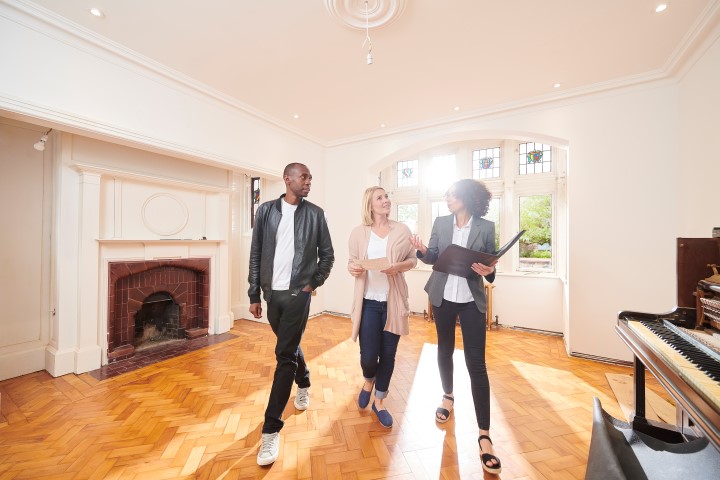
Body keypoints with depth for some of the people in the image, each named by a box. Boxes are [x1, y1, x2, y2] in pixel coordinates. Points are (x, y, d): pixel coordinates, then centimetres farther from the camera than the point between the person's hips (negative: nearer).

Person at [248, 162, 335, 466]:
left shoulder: (315, 214, -2)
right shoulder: (266, 211, 1)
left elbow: (327, 253, 3)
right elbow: (255, 255, 2)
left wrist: (314, 283, -4)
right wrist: (254, 295, 1)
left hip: (298, 293, -3)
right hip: (272, 293, 3)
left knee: (285, 355, -2)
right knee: (290, 346, 21)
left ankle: (271, 429, 12)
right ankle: (303, 385, 49)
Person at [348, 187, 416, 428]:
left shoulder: (402, 230, 0)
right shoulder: (358, 232, 0)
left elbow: (413, 259, 6)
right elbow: (352, 260, 8)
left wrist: (399, 266, -14)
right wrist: (352, 268, -14)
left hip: (393, 301, 1)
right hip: (368, 301, -1)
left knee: (388, 354, 11)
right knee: (368, 355, 1)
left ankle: (379, 402, 37)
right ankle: (368, 382, 40)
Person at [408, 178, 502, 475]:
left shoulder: (486, 227, -5)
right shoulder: (440, 223, 1)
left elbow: (491, 264, 1)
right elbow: (433, 257, 4)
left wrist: (488, 271, -22)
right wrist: (422, 250, -17)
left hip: (472, 301, -2)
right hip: (443, 297, 3)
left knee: (476, 363, -1)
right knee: (444, 350, 18)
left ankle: (484, 434, 13)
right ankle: (448, 396, 44)